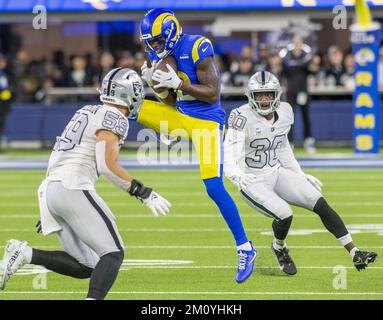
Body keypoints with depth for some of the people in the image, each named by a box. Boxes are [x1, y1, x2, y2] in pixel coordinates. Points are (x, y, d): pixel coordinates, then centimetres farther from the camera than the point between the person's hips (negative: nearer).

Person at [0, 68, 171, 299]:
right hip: (72, 189, -9)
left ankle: (25, 254, -2)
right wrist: (144, 193, -11)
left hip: (49, 190, 9)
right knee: (113, 254, -10)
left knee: (85, 268, 11)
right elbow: (107, 165, -16)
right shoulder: (114, 118, -5)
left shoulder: (87, 113, 24)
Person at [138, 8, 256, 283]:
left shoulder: (197, 49, -18)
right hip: (180, 117, 7)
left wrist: (177, 83, -23)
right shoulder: (162, 55, 6)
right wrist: (156, 84, -7)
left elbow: (212, 94, -18)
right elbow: (171, 103, 11)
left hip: (206, 121, -7)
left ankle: (246, 249, -7)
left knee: (214, 187, -15)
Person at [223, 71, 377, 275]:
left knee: (321, 204, -9)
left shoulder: (284, 113, 0)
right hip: (252, 182, -6)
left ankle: (355, 254, -8)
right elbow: (229, 161, -27)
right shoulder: (244, 118, -21)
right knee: (284, 214, -26)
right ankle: (279, 248, 10)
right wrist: (238, 176, -47)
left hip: (276, 174, 6)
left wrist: (301, 176, 17)